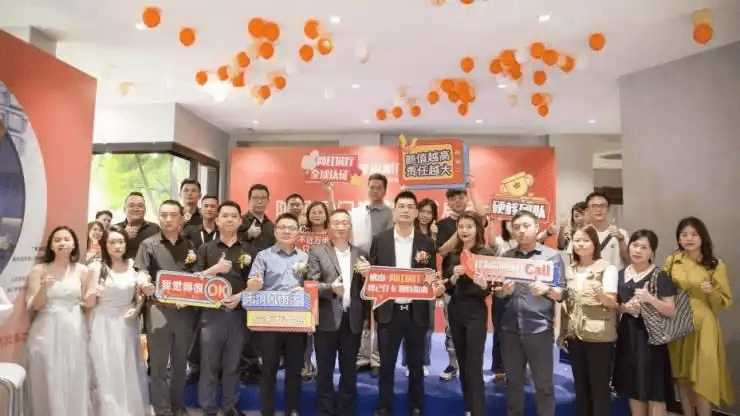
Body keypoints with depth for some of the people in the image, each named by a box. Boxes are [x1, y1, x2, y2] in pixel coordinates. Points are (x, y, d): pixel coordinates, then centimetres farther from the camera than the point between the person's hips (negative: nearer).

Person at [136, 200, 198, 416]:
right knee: (159, 364, 3)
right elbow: (142, 272, -7)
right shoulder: (149, 244, 3)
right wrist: (144, 283, -29)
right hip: (159, 309, -2)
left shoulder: (190, 246, 10)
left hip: (185, 310, 3)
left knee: (180, 362, 13)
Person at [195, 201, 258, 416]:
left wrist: (241, 296, -10)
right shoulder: (206, 249, 6)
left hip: (239, 313, 1)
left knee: (233, 364, 11)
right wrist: (214, 269, -15)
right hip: (212, 313, -1)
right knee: (209, 364, 4)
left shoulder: (249, 250, 8)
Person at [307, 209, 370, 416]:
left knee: (349, 371, 13)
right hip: (327, 320, -2)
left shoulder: (361, 255, 10)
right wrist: (331, 288, -23)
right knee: (324, 371, 8)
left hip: (353, 320, 3)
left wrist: (367, 275, -11)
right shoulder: (317, 252, 2)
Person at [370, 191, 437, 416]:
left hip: (416, 312, 1)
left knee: (416, 363, 14)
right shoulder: (379, 240, 1)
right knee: (386, 363, 9)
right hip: (388, 311, 0)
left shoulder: (427, 242, 2)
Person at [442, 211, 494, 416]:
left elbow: (489, 290, -8)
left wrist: (484, 284, -30)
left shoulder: (487, 254, -6)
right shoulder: (451, 255, 6)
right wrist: (454, 277, -17)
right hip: (455, 311, 5)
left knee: (474, 366, -4)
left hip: (476, 312, -5)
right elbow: (447, 289, 3)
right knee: (462, 364, 14)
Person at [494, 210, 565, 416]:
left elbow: (561, 293, -3)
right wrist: (503, 290, -13)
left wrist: (547, 289, -23)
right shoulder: (506, 256, 9)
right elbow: (496, 293, 9)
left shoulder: (552, 256, 2)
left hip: (539, 328, -2)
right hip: (510, 328, 3)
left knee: (543, 384, 5)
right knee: (513, 381, 13)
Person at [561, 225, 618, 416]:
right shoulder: (569, 270, 9)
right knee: (580, 385, 13)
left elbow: (612, 302, -15)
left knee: (599, 387, 1)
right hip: (574, 335, 5)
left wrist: (600, 294, -34)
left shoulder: (607, 268, -6)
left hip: (599, 336, -5)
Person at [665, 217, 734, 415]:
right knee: (682, 378, 11)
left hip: (703, 327, -3)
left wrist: (712, 293, -22)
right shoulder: (671, 261, 3)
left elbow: (726, 301, -2)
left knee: (702, 379, -1)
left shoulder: (715, 265, -5)